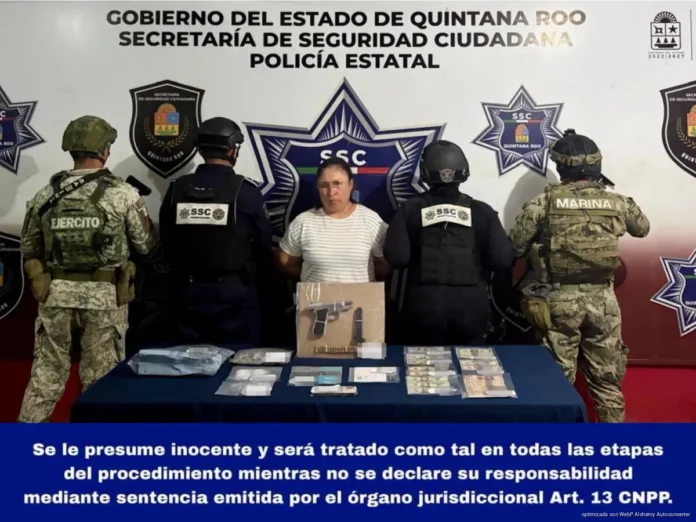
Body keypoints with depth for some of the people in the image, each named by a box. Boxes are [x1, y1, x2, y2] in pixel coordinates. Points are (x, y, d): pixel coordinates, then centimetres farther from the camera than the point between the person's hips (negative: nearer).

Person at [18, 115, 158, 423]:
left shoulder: (46, 195, 2)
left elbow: (29, 248, 9)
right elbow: (146, 245, -1)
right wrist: (148, 220, 18)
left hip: (56, 293, 3)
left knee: (48, 369, 15)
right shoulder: (123, 194, -8)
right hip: (105, 295, -3)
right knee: (100, 374, 9)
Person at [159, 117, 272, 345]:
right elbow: (264, 243, -5)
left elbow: (166, 243, 7)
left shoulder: (176, 189, -1)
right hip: (234, 290, -4)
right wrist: (255, 269, 16)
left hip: (188, 289, 4)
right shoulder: (245, 190, -12)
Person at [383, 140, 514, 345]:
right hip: (471, 307, 0)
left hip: (424, 306, 0)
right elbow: (503, 260, -8)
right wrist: (479, 269, 12)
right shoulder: (481, 211, -2)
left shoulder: (410, 209, -2)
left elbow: (396, 257, -11)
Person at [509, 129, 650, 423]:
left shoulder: (545, 201, -7)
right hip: (602, 300, 3)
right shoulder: (616, 202, 3)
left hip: (559, 300, -2)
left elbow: (514, 246, -5)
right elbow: (643, 228, 23)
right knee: (606, 380, 15)